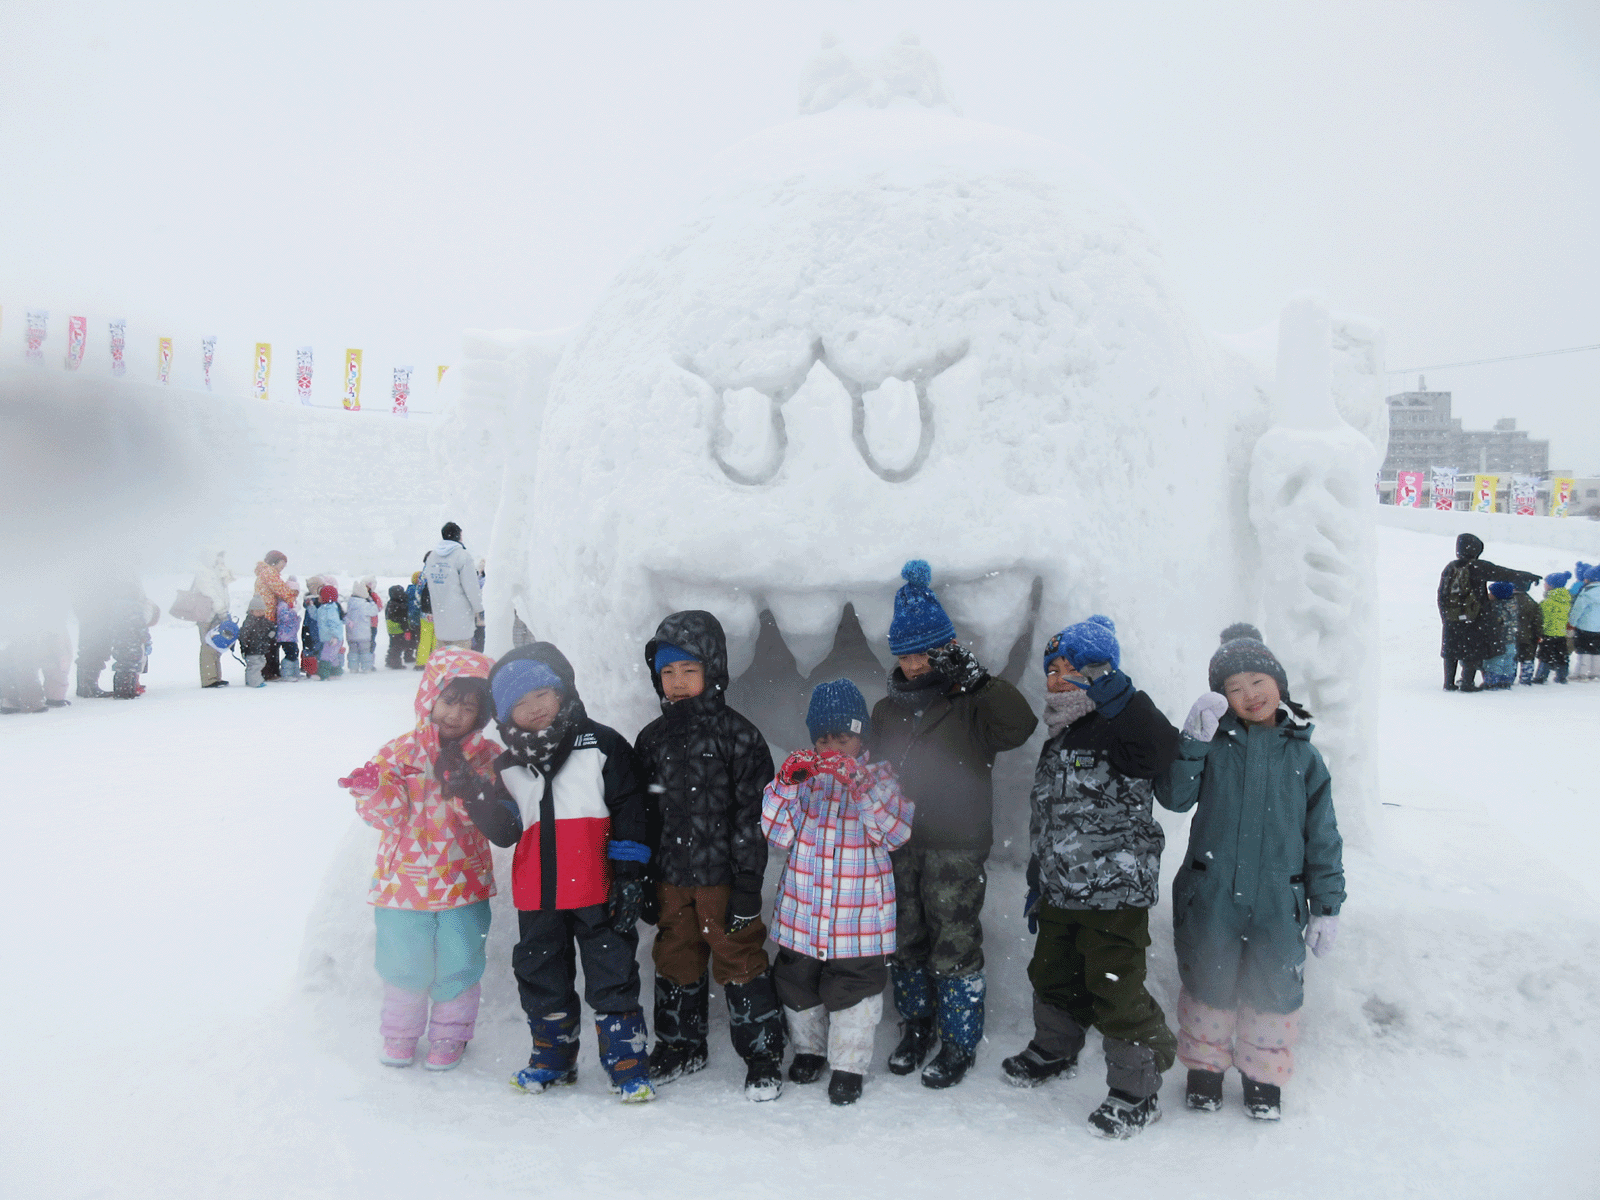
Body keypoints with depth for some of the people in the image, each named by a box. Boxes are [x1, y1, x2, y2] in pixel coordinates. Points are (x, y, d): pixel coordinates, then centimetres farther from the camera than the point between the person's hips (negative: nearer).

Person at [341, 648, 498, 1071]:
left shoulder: (485, 758, -3)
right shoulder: (398, 752, -3)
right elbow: (386, 815, -6)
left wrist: (462, 783, -28)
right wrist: (373, 789, -26)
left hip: (464, 883, 0)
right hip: (403, 882, 0)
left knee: (458, 965, 9)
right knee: (403, 966, 12)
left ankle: (449, 1035, 31)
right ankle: (400, 1033, 35)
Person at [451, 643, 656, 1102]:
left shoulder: (601, 745, -3)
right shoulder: (509, 767, 10)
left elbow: (630, 810, -4)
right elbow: (505, 831, 9)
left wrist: (629, 874, -8)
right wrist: (477, 799, -8)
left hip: (598, 891, -5)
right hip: (536, 894, 5)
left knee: (612, 977, 0)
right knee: (542, 978, 15)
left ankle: (628, 1063, 12)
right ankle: (552, 1056, 33)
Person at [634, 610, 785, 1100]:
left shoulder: (738, 736, -7)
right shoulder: (652, 739, 7)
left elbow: (752, 815, -9)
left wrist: (747, 883, -12)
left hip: (723, 875, -5)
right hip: (671, 875, 5)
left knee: (739, 962, 3)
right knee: (675, 961, 16)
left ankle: (763, 1053, 18)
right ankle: (680, 1045, 35)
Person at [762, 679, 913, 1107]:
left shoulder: (879, 776, -4)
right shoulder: (803, 773, 2)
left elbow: (897, 832, -21)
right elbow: (777, 834, -4)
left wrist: (859, 784, -32)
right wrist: (787, 782, -18)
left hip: (859, 913, -3)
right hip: (802, 908, 3)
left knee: (853, 989, 5)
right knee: (797, 984, 17)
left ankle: (850, 1065, 27)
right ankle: (809, 1047, 42)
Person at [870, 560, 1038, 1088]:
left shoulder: (971, 705, -6)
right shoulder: (887, 710, 11)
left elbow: (1020, 727, -26)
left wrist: (976, 677, -27)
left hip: (956, 848, -5)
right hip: (898, 846, 5)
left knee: (954, 945, 0)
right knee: (905, 940, 14)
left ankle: (959, 1043, 17)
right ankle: (917, 1025, 33)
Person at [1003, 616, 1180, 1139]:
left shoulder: (1118, 733, -14)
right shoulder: (1057, 742, 14)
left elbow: (1162, 750, -37)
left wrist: (1122, 700, -48)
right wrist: (1037, 881, 24)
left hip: (1115, 895, -9)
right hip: (1060, 892, 9)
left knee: (1116, 991, -4)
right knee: (1053, 975, 22)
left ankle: (1136, 1091, 14)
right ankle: (1054, 1051, 46)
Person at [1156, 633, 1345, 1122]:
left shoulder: (1303, 756, 3)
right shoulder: (1213, 745, -1)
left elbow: (1322, 837, 6)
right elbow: (1173, 796, -12)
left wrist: (1326, 905, 5)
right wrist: (1193, 740, -21)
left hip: (1278, 905, 1)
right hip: (1210, 898, -1)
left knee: (1273, 989, 11)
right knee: (1208, 985, 11)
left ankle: (1265, 1075, 32)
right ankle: (1204, 1067, 32)